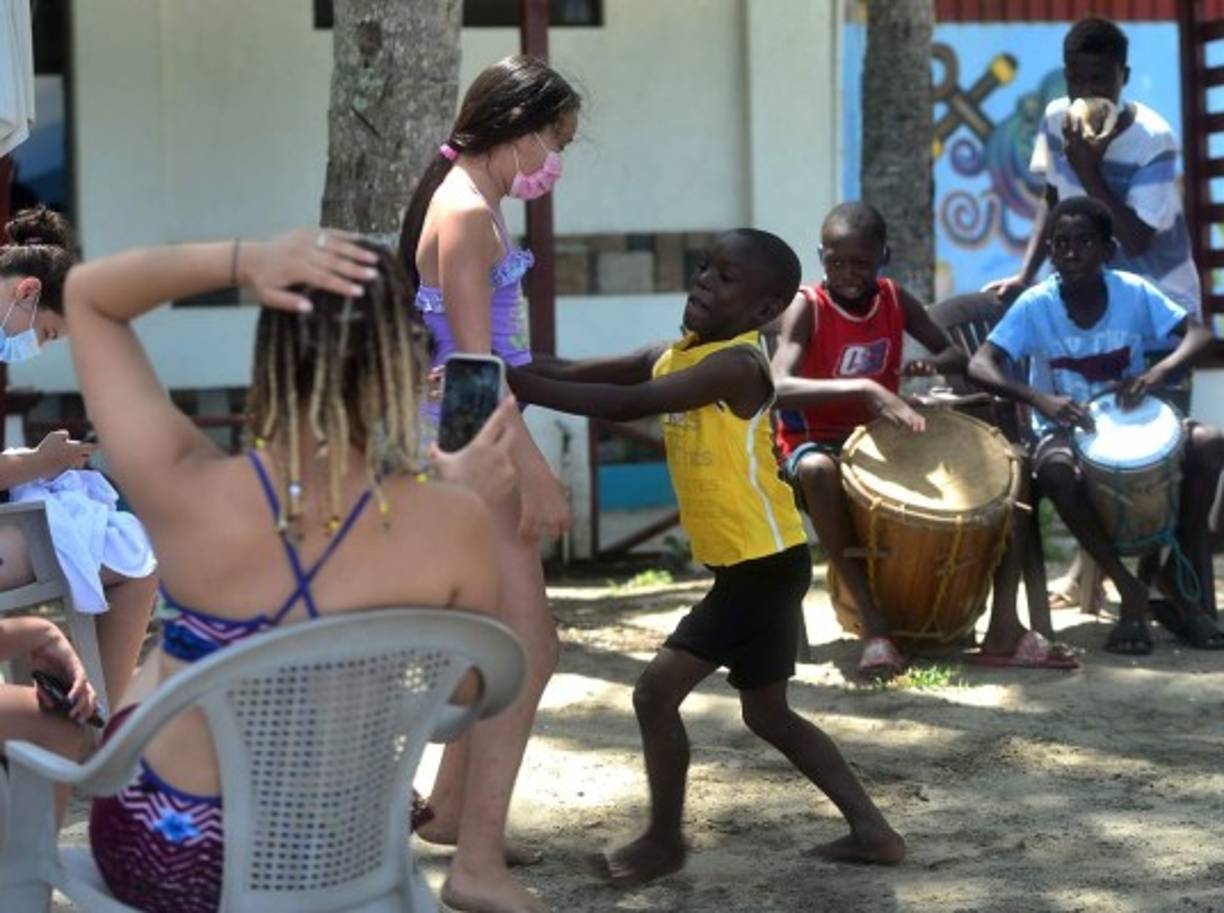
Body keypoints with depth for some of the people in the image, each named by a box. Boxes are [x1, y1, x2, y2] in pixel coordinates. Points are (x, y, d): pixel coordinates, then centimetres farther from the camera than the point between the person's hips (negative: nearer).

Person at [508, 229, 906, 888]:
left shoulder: (736, 364, -20)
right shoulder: (674, 355, 8)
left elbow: (629, 405, -30)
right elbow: (579, 372, 1)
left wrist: (520, 386, -32)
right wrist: (515, 373, -18)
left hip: (764, 563, -10)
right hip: (742, 564, 10)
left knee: (657, 690, -7)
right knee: (768, 714, 18)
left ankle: (664, 840, 10)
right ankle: (871, 831, 24)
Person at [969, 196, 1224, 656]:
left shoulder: (1133, 292, -9)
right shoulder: (1035, 305, -14)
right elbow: (979, 366, -22)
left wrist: (1159, 370, -32)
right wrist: (1038, 398, -40)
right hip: (1065, 430, -2)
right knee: (1054, 470, -38)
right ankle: (1132, 592, -21)